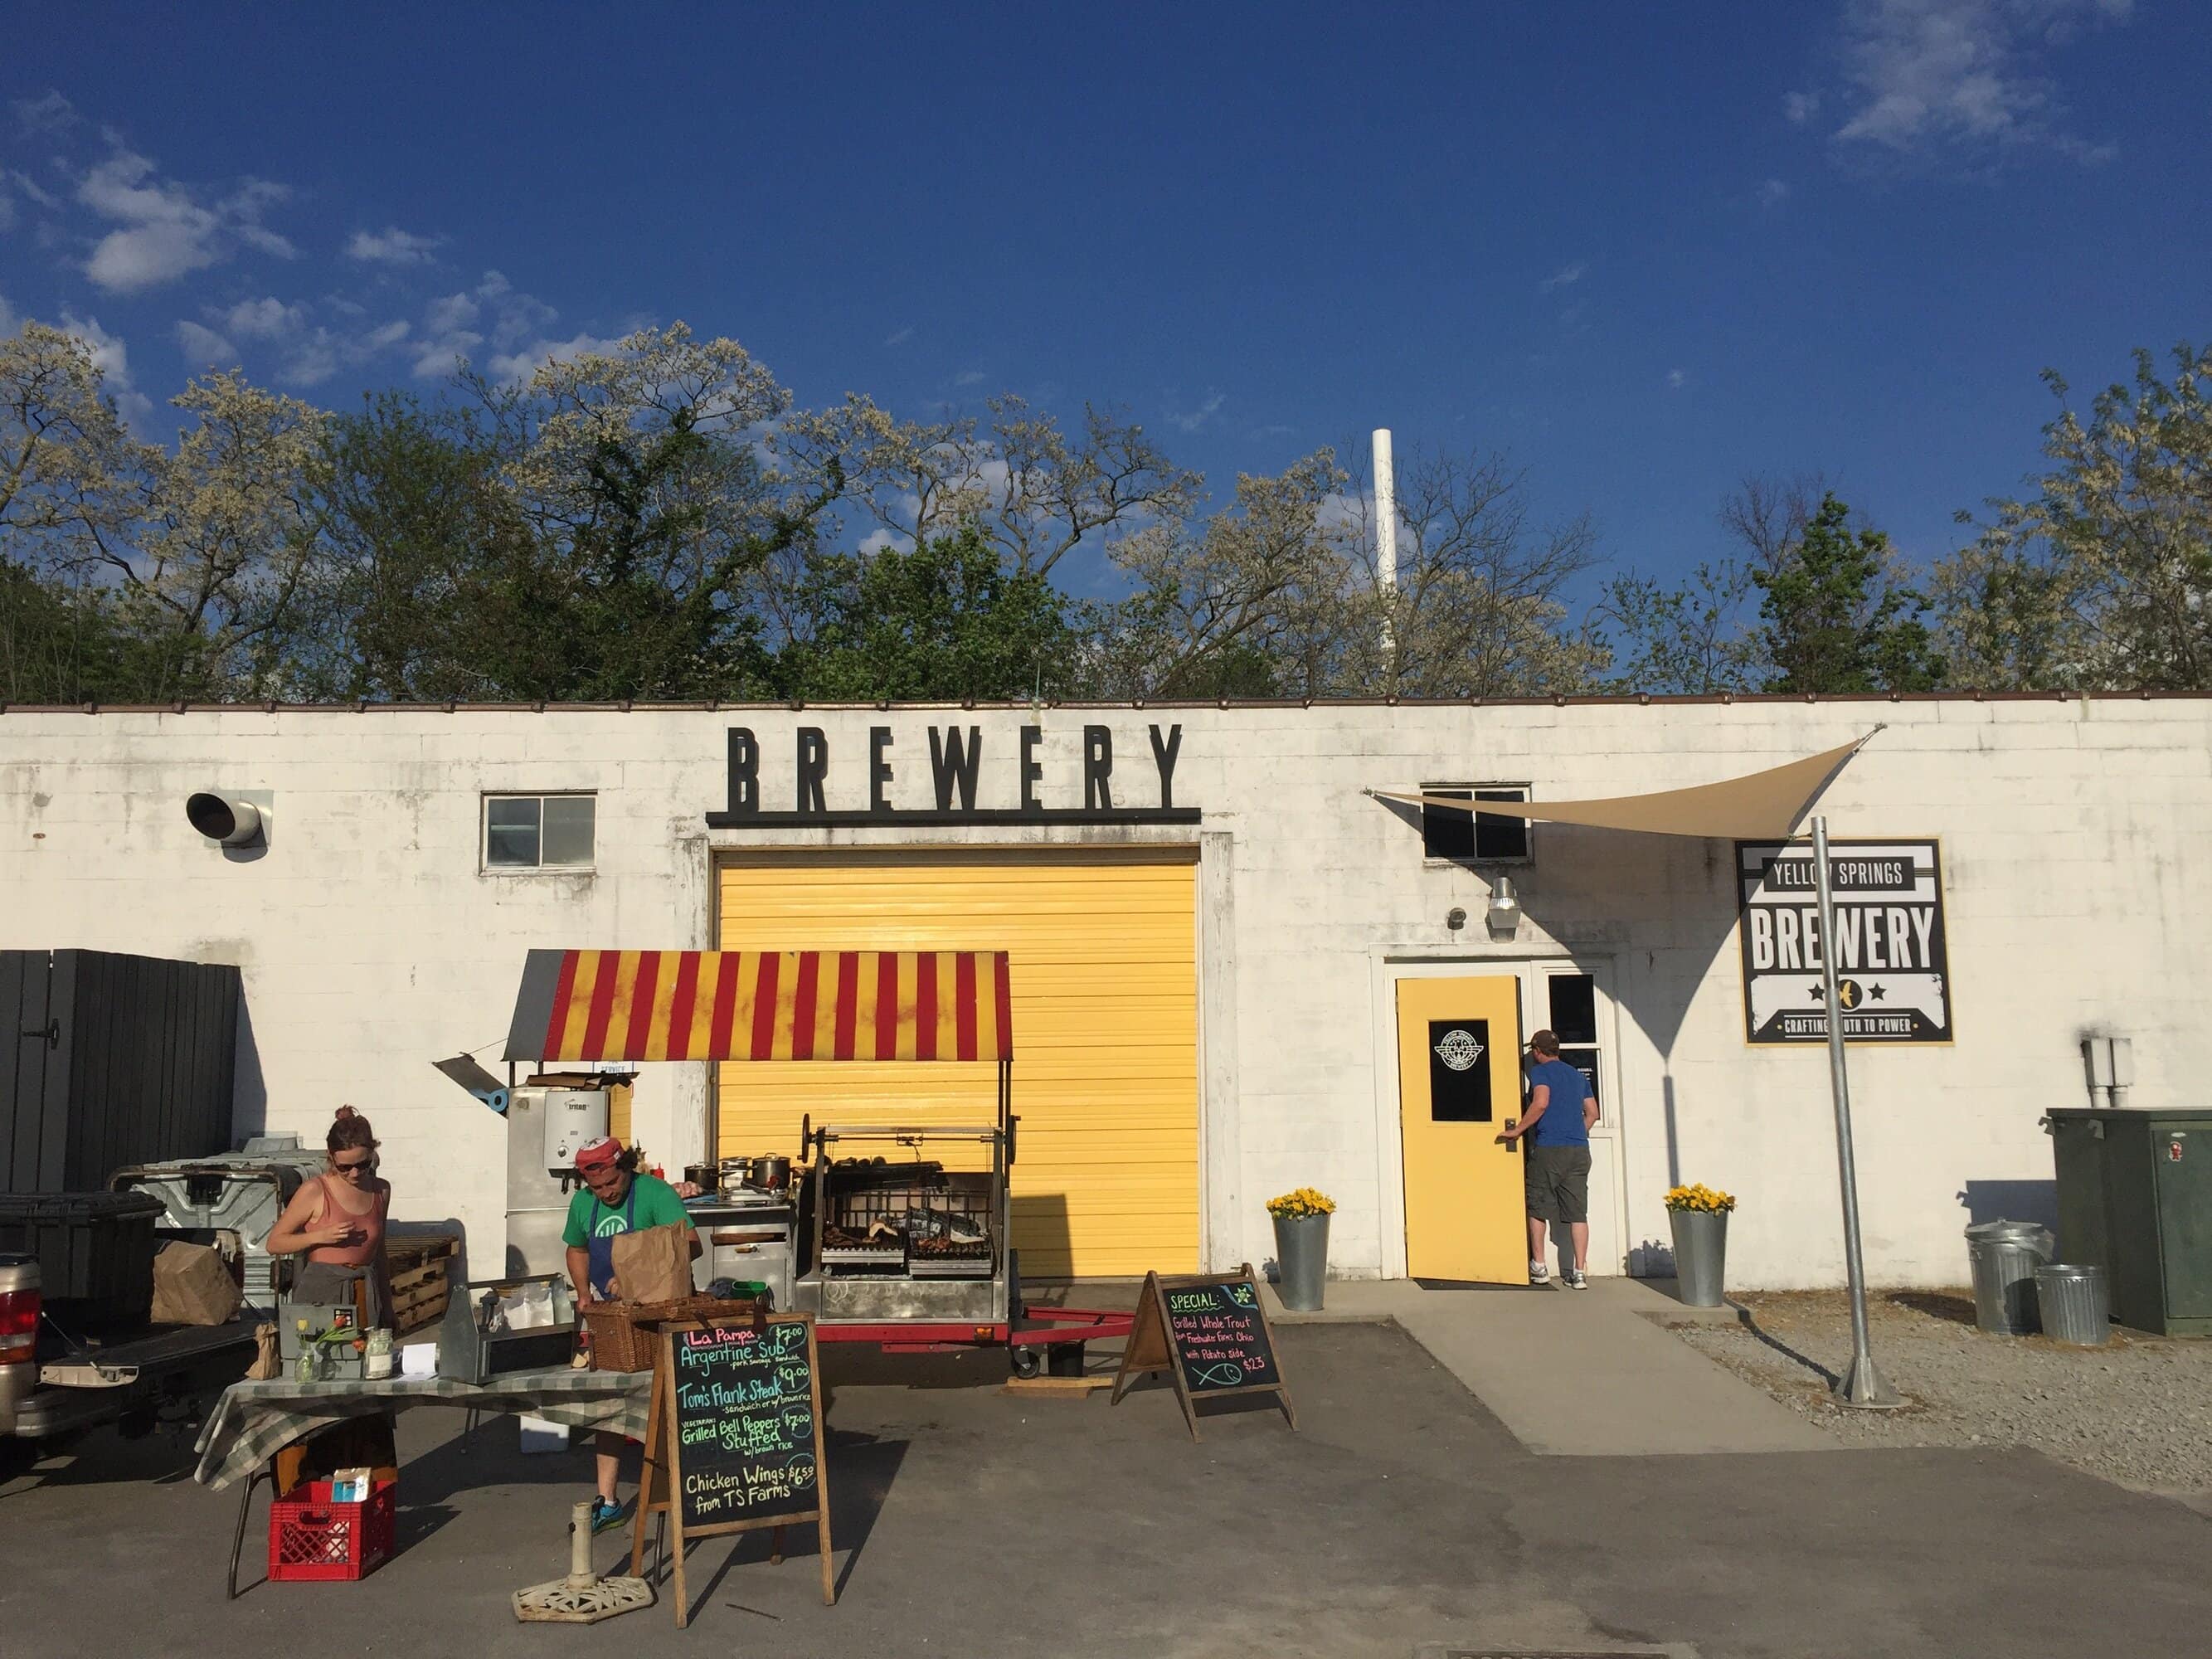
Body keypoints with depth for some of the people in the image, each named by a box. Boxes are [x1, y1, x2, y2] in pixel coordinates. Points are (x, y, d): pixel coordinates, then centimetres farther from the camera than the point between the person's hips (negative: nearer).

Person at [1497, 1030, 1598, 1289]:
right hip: (1579, 1150, 5)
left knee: (1538, 1208, 9)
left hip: (1548, 1150, -5)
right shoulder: (1578, 1076, 17)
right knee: (1578, 1212, 3)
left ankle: (1538, 1267, 13)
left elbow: (1541, 1103, -18)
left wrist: (1518, 1130, -11)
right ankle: (1579, 1273, 1)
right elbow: (1592, 1112, 17)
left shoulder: (1540, 1071, -3)